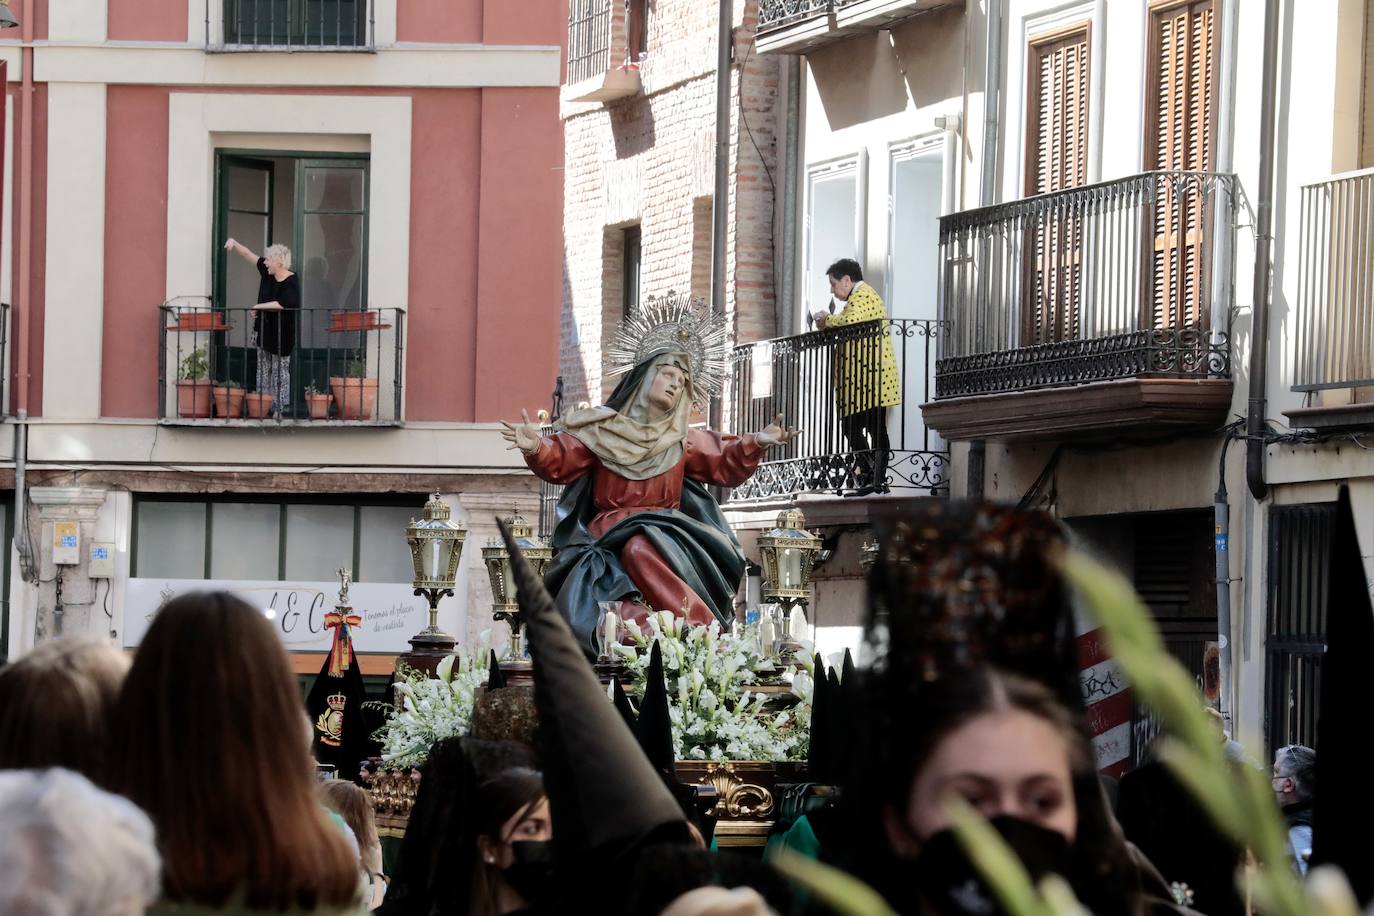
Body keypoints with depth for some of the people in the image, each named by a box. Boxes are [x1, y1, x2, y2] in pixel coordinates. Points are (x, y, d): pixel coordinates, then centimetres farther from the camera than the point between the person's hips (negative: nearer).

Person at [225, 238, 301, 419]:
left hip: (281, 334, -7)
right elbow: (248, 255, 6)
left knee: (280, 371, 0)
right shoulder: (267, 273, 1)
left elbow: (280, 304, -28)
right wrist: (234, 244, -7)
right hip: (264, 330, 7)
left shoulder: (291, 282, -19)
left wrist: (258, 307, -17)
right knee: (263, 370, 10)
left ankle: (279, 408, 4)